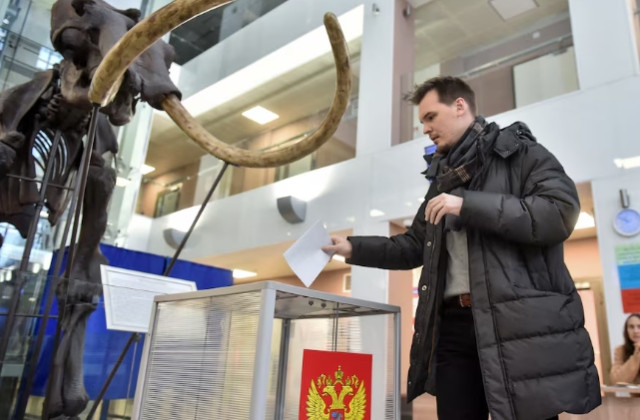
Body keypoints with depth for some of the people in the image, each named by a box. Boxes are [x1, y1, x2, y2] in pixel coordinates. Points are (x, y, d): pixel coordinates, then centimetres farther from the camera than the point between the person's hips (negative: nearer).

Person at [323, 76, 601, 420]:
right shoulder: (443, 178, 21)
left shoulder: (520, 151, 3)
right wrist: (353, 248, 12)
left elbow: (561, 213, -13)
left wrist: (468, 204, -17)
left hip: (519, 321, -5)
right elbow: (415, 246, 23)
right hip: (454, 322, 6)